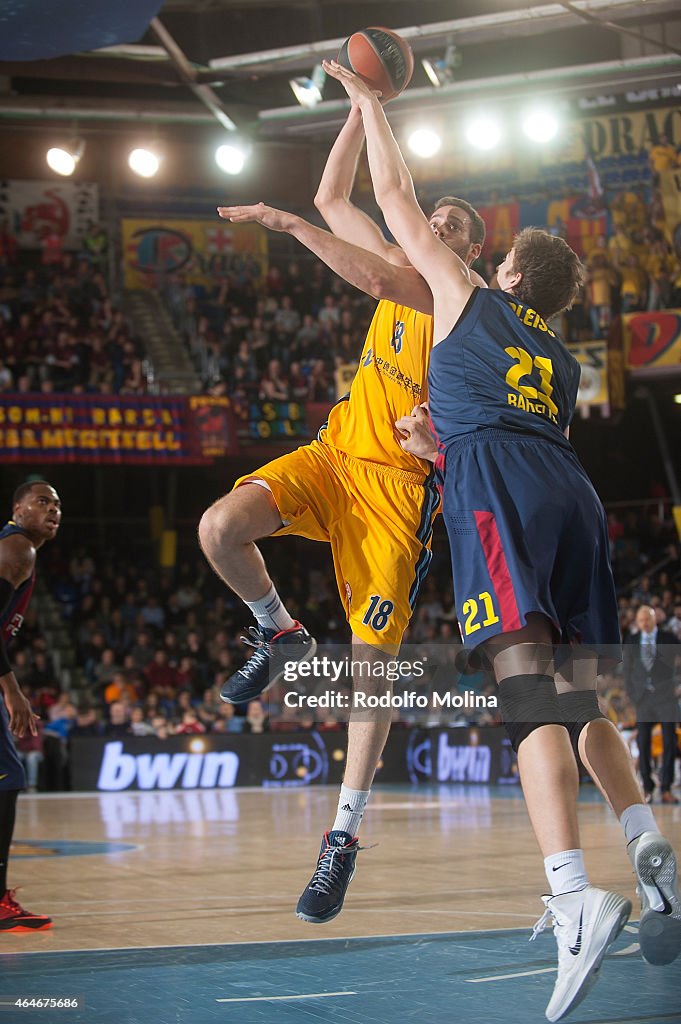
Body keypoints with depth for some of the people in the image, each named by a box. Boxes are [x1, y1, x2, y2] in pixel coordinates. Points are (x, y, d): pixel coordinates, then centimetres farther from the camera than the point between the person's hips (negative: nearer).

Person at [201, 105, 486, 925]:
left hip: (398, 483, -6)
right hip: (334, 454, 6)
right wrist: (364, 106, 11)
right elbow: (333, 197, 18)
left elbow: (379, 281, -24)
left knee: (372, 660, -9)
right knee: (219, 530, -22)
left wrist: (287, 224, -25)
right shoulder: (404, 273, 15)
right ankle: (279, 638, 7)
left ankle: (344, 837, -2)